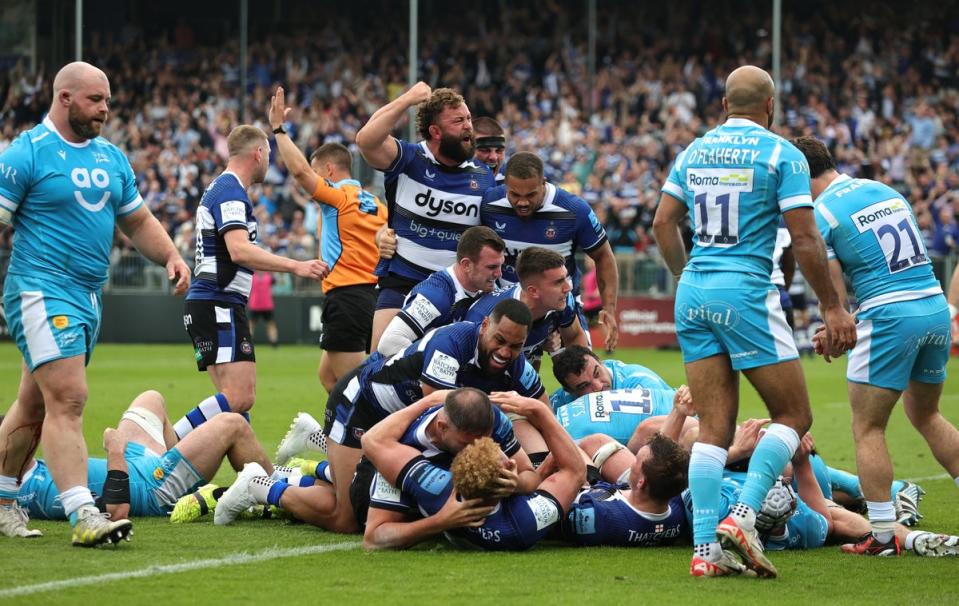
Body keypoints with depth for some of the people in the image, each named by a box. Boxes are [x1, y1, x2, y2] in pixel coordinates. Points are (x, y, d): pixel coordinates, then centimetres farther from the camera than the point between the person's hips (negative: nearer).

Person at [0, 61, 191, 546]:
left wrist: (171, 256, 7)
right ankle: (82, 515, -22)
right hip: (42, 292, -8)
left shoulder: (111, 157, 15)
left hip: (89, 297, 8)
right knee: (68, 399, -17)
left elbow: (138, 221, 24)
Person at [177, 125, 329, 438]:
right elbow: (239, 250, -25)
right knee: (238, 399, -19)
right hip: (219, 306, -11)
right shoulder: (230, 192, -12)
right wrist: (295, 266, -26)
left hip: (211, 306, 11)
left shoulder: (221, 188, 21)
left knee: (241, 397, 9)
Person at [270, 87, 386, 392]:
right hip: (371, 294, 9)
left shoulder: (338, 195, -8)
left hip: (346, 296, -9)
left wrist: (279, 127, -13)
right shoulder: (375, 203, 16)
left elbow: (300, 170, -21)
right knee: (327, 376, 18)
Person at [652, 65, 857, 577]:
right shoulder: (781, 154, -4)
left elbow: (663, 223, 13)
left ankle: (706, 546, -2)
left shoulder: (693, 152, 12)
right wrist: (832, 307, -1)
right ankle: (742, 517, -12)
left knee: (713, 426, 6)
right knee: (793, 415, 4)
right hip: (747, 294, -6)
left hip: (694, 292, 6)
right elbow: (804, 238, -8)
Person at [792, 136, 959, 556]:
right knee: (925, 415, 24)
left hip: (891, 316, -7)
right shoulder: (885, 191, 15)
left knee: (868, 428, 3)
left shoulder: (819, 214, -6)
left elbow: (834, 293, -7)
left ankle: (883, 536, 0)